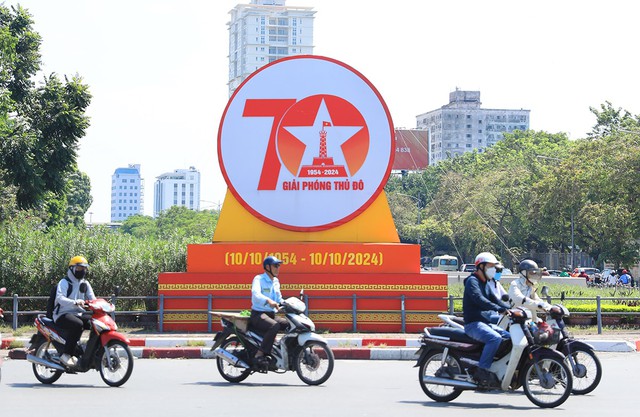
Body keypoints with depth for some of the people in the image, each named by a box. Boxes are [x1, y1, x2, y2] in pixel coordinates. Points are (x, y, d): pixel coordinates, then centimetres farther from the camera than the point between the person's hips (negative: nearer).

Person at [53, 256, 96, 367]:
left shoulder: (85, 284, 17)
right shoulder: (64, 282, -5)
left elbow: (92, 298, 8)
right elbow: (60, 298, -23)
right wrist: (75, 302, -40)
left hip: (79, 313, 7)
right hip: (63, 314, -7)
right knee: (77, 324, -37)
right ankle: (67, 355, -33)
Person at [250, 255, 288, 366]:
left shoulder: (276, 281, 17)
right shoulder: (259, 279, -9)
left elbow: (279, 299, 25)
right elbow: (256, 294, -28)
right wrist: (268, 301, -47)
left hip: (272, 315, 8)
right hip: (258, 314, -8)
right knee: (274, 326, -35)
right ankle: (260, 354, -33)